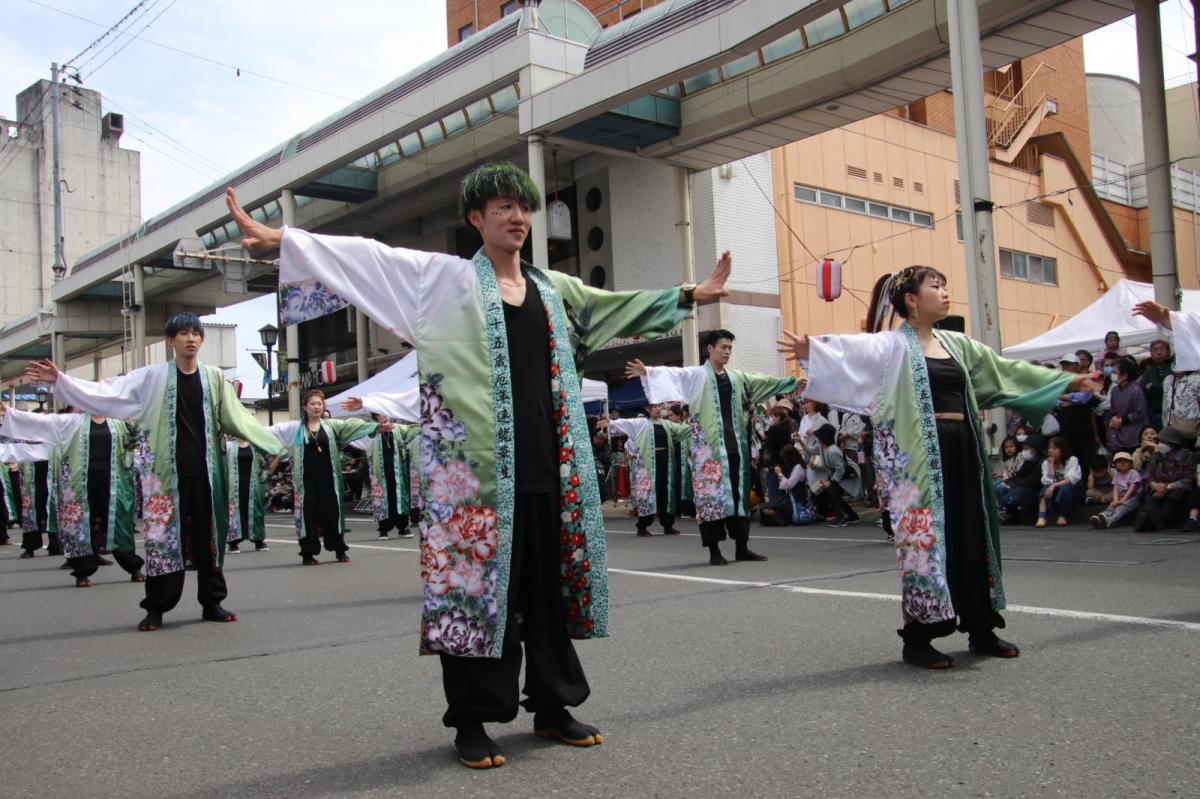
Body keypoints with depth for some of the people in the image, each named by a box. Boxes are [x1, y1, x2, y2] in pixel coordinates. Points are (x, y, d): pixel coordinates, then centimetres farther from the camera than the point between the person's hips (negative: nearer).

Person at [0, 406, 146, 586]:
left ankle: (134, 568, 10)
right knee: (83, 524, 2)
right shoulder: (73, 421, 5)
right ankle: (83, 572, 11)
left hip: (109, 482, 0)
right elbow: (42, 421, 0)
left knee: (116, 522, 3)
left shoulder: (117, 424, 9)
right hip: (84, 482, 0)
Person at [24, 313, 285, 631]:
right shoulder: (152, 377, 3)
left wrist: (275, 446, 8)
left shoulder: (215, 378, 8)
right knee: (162, 536, -1)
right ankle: (156, 608, 9)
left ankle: (212, 602, 15)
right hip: (166, 471, -1)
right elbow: (106, 392, 0)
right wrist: (60, 379, -8)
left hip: (204, 471, 2)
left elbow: (239, 419, 11)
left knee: (208, 536, 5)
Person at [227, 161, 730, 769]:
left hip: (547, 460, 5)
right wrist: (278, 237, -11)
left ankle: (552, 705, 23)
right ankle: (471, 718, 10)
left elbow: (618, 306, 30)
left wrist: (690, 295, 34)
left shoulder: (553, 288, 18)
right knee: (475, 579, -2)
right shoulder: (445, 277, 4)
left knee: (550, 580, 9)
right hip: (478, 463, -5)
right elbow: (362, 257, -3)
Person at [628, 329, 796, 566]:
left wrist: (793, 382, 31)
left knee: (738, 493, 7)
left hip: (734, 443, 6)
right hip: (709, 445, -5)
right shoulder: (696, 375, -1)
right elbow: (671, 374, -16)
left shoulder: (737, 377, 16)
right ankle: (714, 551, -1)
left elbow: (765, 382, 27)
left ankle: (742, 547, 14)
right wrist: (647, 371, -33)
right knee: (711, 493, -5)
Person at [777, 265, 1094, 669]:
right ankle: (918, 637, 6)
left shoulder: (956, 343, 16)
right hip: (922, 453, -7)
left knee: (973, 535, 10)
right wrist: (811, 351, -43)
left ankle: (981, 628, 23)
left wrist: (1064, 381, 30)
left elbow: (1004, 370, 25)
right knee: (925, 535, -4)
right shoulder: (895, 344, -5)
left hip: (962, 449, 7)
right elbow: (852, 350, -23)